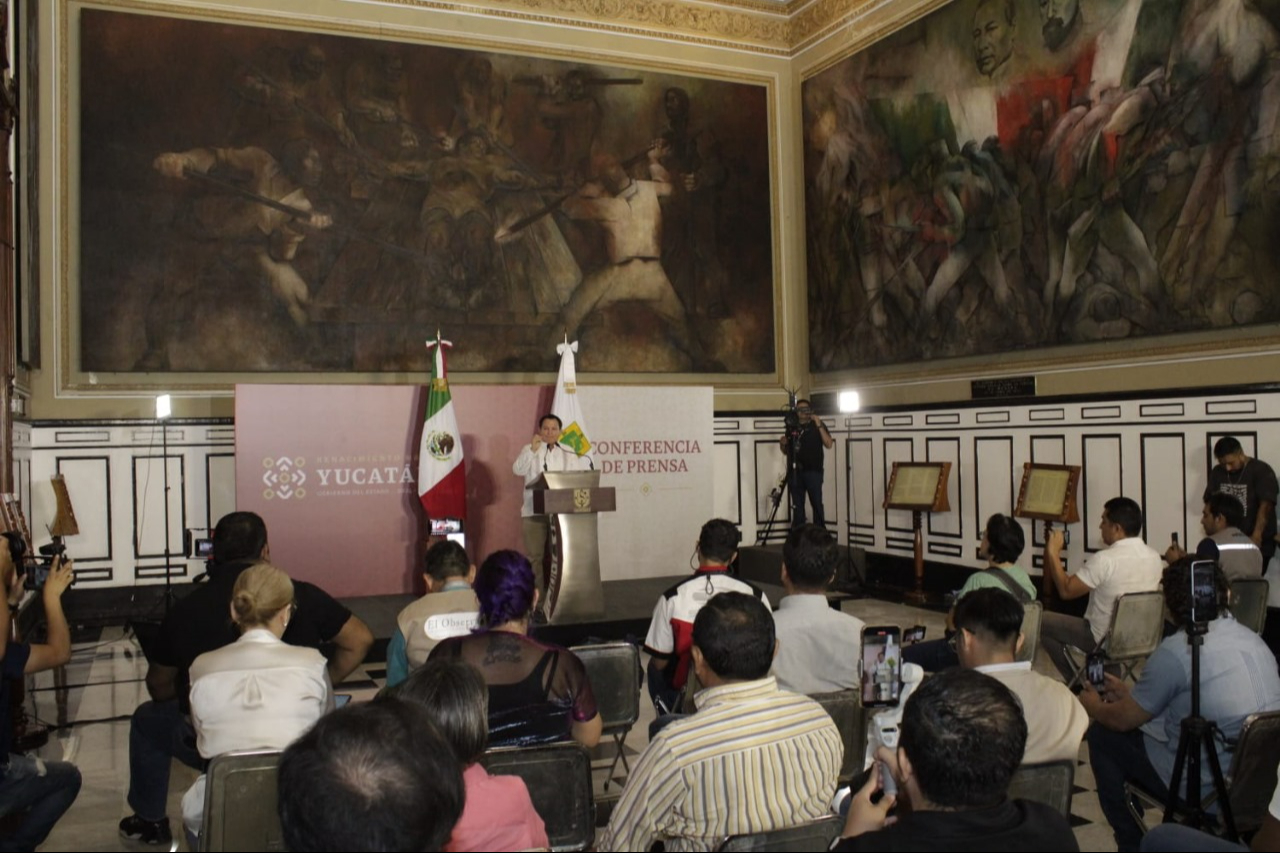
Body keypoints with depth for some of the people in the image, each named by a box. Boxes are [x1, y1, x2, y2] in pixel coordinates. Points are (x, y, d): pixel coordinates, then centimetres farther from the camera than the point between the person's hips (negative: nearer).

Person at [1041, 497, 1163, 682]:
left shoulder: (1105, 560, -28)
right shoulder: (1155, 557, -6)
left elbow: (1066, 590, -21)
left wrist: (1053, 552, -13)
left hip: (1102, 642, -7)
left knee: (1040, 622, 6)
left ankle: (1075, 679, 12)